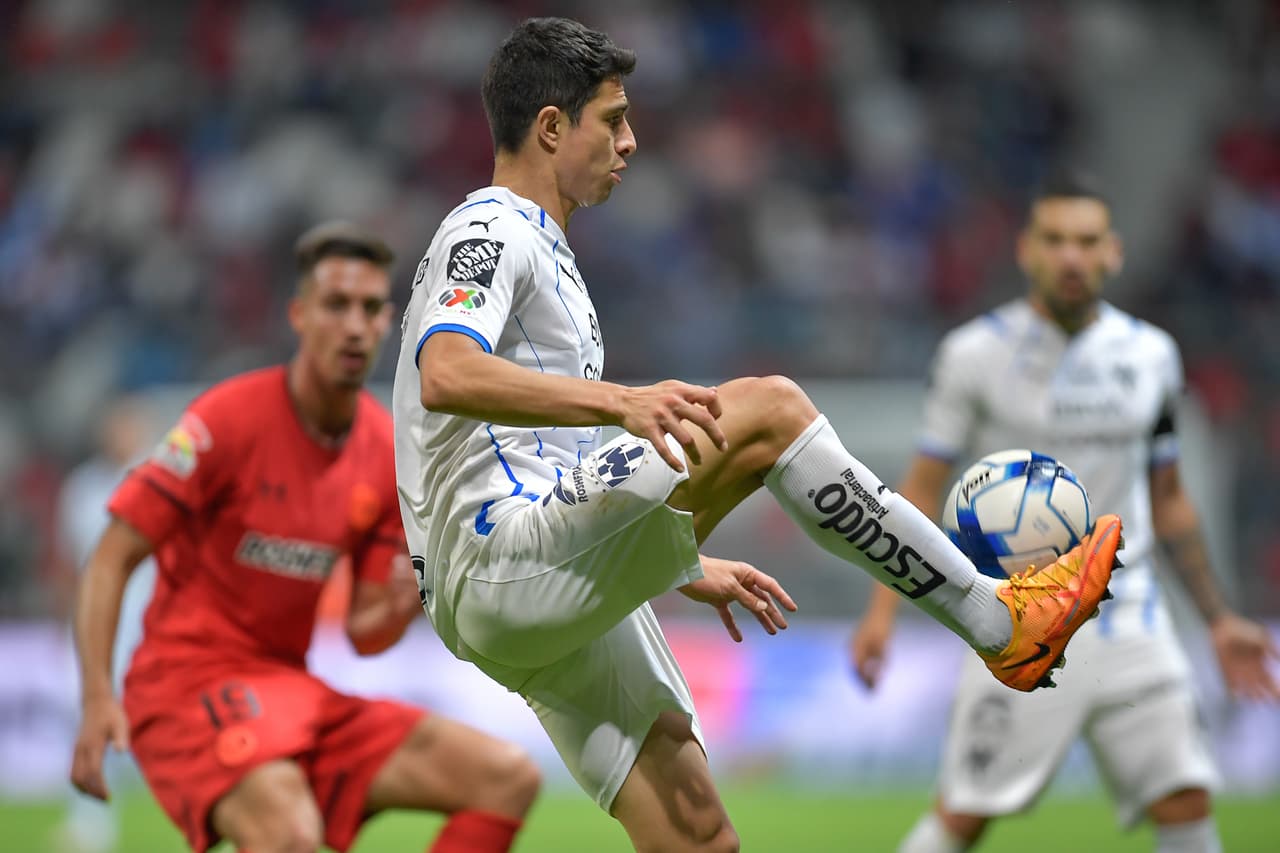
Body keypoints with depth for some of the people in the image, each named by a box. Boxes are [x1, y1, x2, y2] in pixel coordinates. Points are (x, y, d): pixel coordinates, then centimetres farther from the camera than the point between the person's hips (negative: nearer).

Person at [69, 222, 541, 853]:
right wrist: (98, 699, -23)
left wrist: (405, 604, -14)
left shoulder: (388, 455, 6)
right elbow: (112, 560, -11)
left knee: (509, 778, -4)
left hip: (293, 689, 7)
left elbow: (364, 634, 10)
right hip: (190, 679, -7)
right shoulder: (231, 418, -11)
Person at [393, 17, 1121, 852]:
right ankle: (997, 615, -16)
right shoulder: (489, 232, -4)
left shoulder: (538, 249, 28)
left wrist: (688, 568, 30)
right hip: (502, 569, -10)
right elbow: (446, 378, -26)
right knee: (768, 409, -19)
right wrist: (620, 400, -38)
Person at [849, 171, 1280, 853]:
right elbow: (922, 489, -1)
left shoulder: (1150, 355, 8)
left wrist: (1218, 619, 18)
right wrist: (883, 610, -11)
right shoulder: (977, 354, -4)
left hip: (1130, 621, 4)